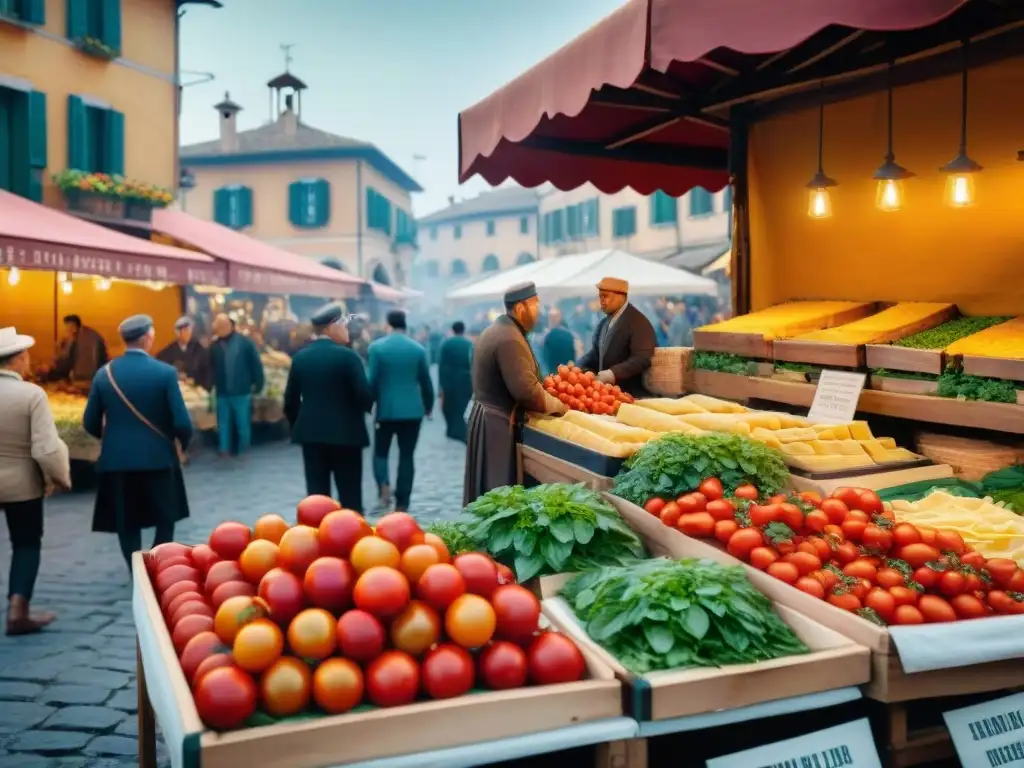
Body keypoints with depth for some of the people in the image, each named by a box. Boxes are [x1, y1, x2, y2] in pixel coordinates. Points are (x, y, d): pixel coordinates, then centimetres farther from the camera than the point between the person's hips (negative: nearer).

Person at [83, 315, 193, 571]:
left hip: (117, 459, 3)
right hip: (157, 457, -2)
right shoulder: (165, 372, -11)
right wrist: (183, 443, 8)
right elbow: (182, 422, -14)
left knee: (127, 523, 14)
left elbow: (90, 423, 2)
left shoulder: (104, 373, -2)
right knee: (165, 518, 16)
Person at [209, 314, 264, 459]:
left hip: (242, 392, -2)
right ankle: (224, 451, 18)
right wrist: (211, 387, -4)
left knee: (243, 424, 8)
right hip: (222, 393, 2)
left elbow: (256, 365, -4)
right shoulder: (215, 346, -1)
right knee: (223, 425, 10)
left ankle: (243, 452, 21)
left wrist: (257, 385, -5)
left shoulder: (245, 343, -6)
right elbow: (210, 368, 1)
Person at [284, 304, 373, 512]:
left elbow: (290, 400, 7)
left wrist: (297, 426, 19)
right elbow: (365, 395, -15)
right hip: (345, 434, -5)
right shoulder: (347, 356, -11)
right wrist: (363, 409, 7)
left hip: (310, 433, 5)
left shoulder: (300, 357, 5)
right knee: (350, 497, 4)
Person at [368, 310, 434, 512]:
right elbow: (426, 382, 5)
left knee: (380, 452, 13)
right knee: (406, 456, 6)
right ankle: (402, 504, 6)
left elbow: (372, 381, -8)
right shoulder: (418, 348, 0)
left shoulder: (377, 347, -5)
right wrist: (428, 406, 20)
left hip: (386, 409, -1)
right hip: (412, 410, 1)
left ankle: (384, 488, -11)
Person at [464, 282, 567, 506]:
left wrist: (544, 387, 14)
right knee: (499, 490, -2)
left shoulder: (497, 329, 12)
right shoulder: (510, 339, -22)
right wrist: (557, 405, -13)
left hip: (488, 415, 10)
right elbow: (525, 390, -27)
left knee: (488, 487, 18)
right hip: (498, 422, -10)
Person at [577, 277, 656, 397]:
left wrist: (614, 373, -33)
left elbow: (642, 358, -23)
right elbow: (595, 352, 21)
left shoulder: (638, 322, -13)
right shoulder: (604, 323, 17)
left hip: (628, 394, -8)